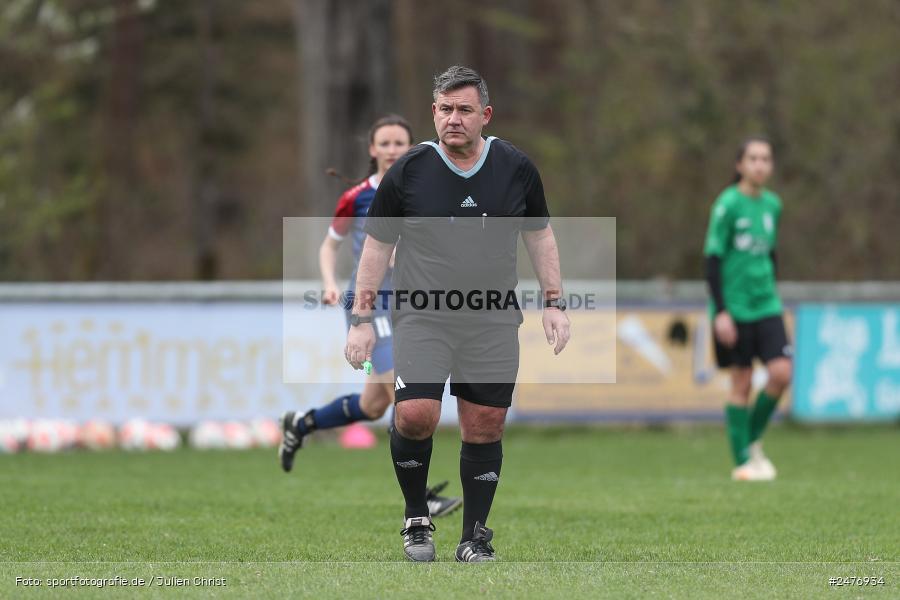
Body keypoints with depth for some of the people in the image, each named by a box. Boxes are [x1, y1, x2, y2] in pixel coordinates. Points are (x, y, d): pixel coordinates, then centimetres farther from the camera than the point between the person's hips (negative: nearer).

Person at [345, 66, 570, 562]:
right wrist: (361, 320, 2)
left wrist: (553, 303, 8)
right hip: (421, 318, -2)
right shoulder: (408, 172, -3)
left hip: (493, 322, 2)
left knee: (484, 429, 2)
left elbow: (539, 235, 15)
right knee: (415, 416, -18)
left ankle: (475, 535, 15)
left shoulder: (516, 168, 3)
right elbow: (377, 246, 5)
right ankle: (416, 517, 4)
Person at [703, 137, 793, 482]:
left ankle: (753, 440, 13)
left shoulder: (772, 205, 9)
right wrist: (721, 311, -14)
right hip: (734, 307, -5)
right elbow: (712, 258, -10)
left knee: (781, 373, -8)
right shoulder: (728, 204, -9)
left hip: (766, 306, 5)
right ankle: (743, 462, 6)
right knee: (742, 382, -2)